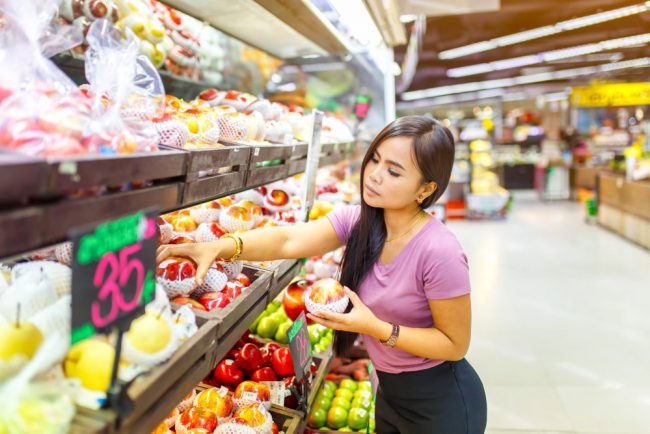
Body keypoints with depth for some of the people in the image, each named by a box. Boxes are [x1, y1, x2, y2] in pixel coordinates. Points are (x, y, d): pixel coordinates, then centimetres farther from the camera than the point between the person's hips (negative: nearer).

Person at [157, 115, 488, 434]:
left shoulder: (439, 253, -28)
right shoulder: (358, 221, -10)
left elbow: (455, 344, -20)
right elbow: (289, 240, -23)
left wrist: (375, 328, -28)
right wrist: (219, 247, -38)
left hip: (439, 401, -5)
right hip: (390, 388, 5)